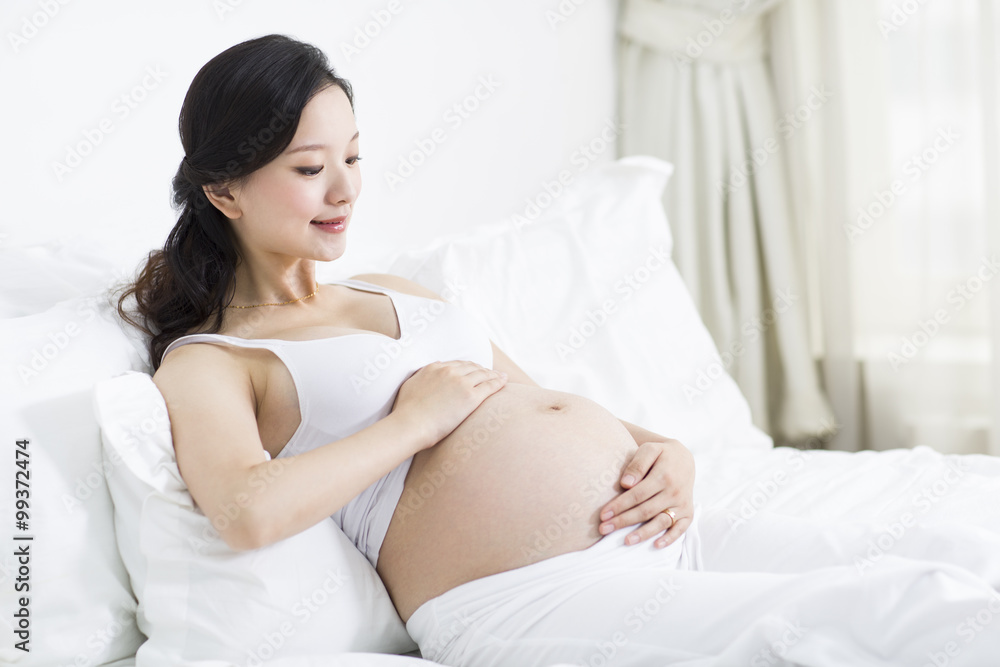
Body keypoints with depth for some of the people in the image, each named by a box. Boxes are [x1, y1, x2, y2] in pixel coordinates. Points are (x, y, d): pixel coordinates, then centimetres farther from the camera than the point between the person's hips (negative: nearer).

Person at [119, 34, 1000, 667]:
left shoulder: (393, 290, 25)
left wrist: (668, 452, 5)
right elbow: (250, 510, -19)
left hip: (662, 531, 8)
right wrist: (415, 420, -8)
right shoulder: (207, 363, 3)